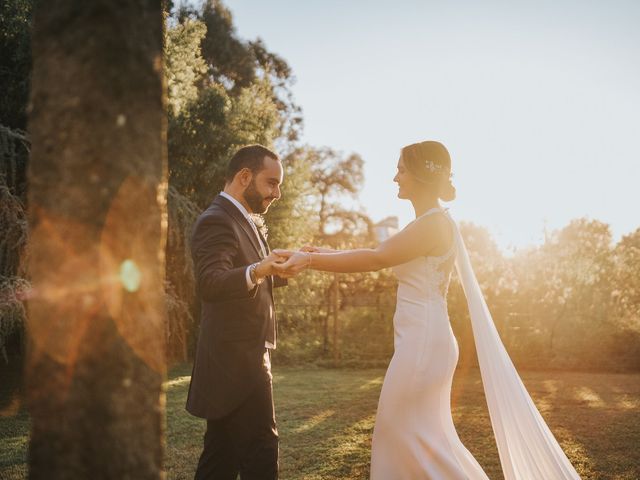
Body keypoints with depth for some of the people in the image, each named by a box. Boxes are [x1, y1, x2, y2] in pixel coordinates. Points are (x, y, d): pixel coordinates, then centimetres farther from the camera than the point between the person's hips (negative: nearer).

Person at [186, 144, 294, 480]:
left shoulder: (241, 220, 18)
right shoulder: (216, 220, -14)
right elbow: (209, 284, -29)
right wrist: (256, 271, -45)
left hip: (235, 360, 10)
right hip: (237, 360, -10)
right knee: (260, 452, -6)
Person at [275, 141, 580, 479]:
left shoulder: (434, 222, -15)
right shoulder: (429, 223, 15)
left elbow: (377, 259, -22)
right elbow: (381, 254, 18)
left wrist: (310, 260, -24)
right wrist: (324, 254, 14)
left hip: (423, 342, -10)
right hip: (421, 340, 10)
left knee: (406, 434, 0)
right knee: (419, 435, 17)